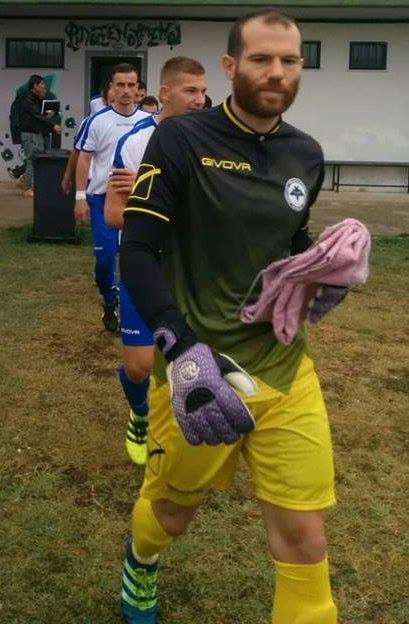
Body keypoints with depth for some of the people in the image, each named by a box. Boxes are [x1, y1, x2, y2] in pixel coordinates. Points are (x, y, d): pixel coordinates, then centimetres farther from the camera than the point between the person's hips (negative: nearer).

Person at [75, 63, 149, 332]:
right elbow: (84, 159, -1)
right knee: (105, 255, -4)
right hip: (103, 197, -2)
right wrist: (81, 196, -5)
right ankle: (109, 302, 19)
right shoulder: (98, 121, -4)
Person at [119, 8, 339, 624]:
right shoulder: (181, 139, -9)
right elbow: (137, 251, -13)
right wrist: (180, 349, -25)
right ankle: (140, 562, 56)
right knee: (173, 510, 18)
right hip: (201, 366, -3)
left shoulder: (307, 154, 7)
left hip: (285, 366, 4)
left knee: (304, 538, 2)